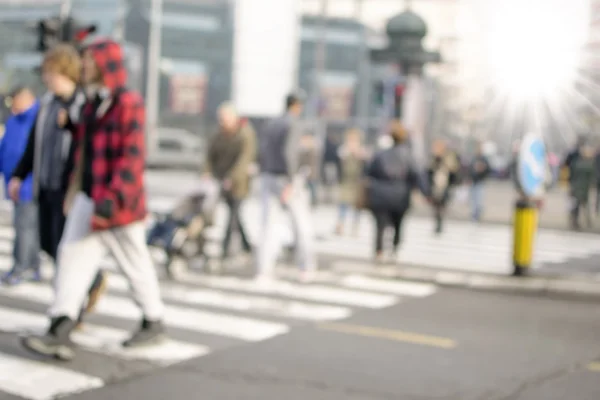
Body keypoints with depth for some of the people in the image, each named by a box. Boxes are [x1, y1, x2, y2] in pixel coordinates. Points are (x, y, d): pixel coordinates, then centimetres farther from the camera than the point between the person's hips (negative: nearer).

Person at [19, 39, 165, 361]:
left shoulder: (128, 104, -15)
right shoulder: (92, 103, 12)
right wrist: (75, 188, 21)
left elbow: (132, 157, -22)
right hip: (88, 199, 8)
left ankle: (154, 323, 25)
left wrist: (112, 199, -28)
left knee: (135, 264, 7)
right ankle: (60, 332, -8)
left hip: (118, 203, -8)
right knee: (73, 256, -3)